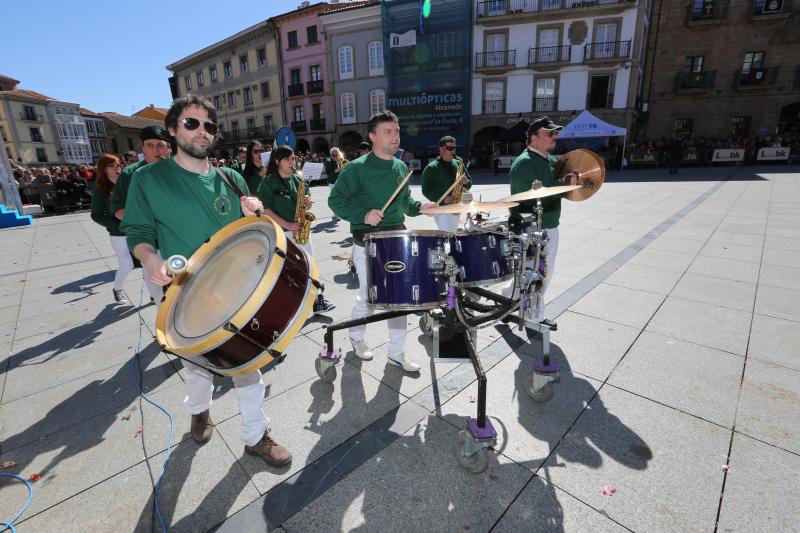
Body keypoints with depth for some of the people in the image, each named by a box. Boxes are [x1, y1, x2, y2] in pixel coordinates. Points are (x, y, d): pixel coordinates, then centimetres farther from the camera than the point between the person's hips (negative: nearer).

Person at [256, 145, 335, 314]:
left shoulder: (298, 180, 9)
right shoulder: (268, 183, -7)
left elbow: (306, 201, 18)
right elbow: (266, 210, -12)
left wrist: (307, 202, -7)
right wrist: (288, 225, -19)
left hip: (301, 229, 5)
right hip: (281, 231, -5)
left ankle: (317, 299, 13)